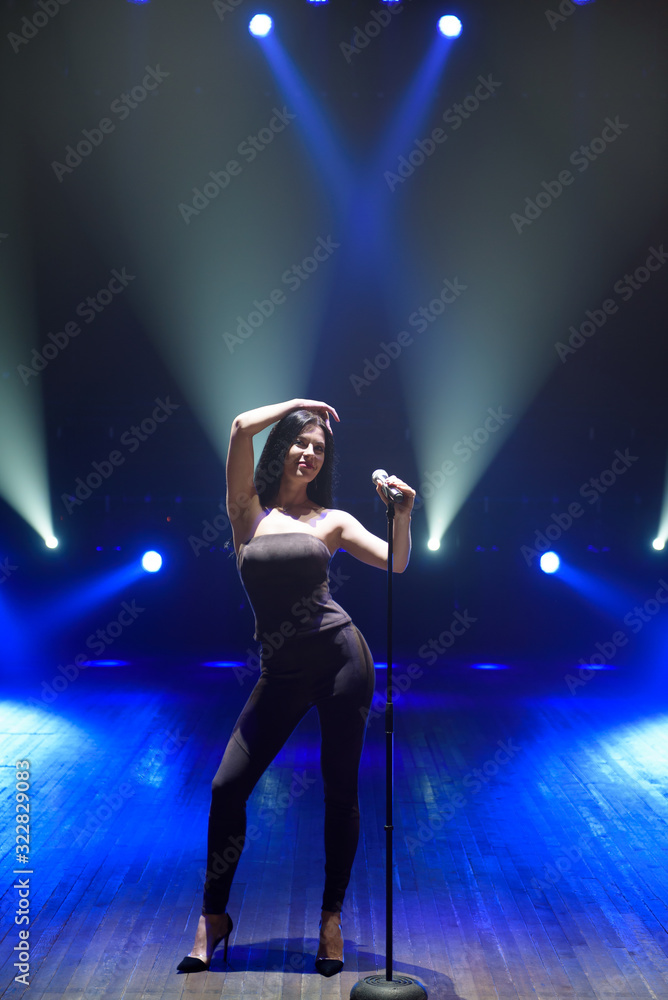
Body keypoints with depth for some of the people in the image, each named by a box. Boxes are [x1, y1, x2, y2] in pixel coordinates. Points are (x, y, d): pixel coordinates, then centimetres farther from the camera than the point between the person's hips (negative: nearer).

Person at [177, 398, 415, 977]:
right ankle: (214, 917, 15)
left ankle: (332, 918, 22)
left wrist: (402, 515, -19)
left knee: (340, 789, 5)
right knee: (228, 785, -3)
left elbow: (396, 564, -4)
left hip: (339, 657, 0)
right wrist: (299, 404, 5)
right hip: (281, 671, 0)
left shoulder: (332, 521, 7)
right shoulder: (249, 511, 5)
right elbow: (241, 427, -7)